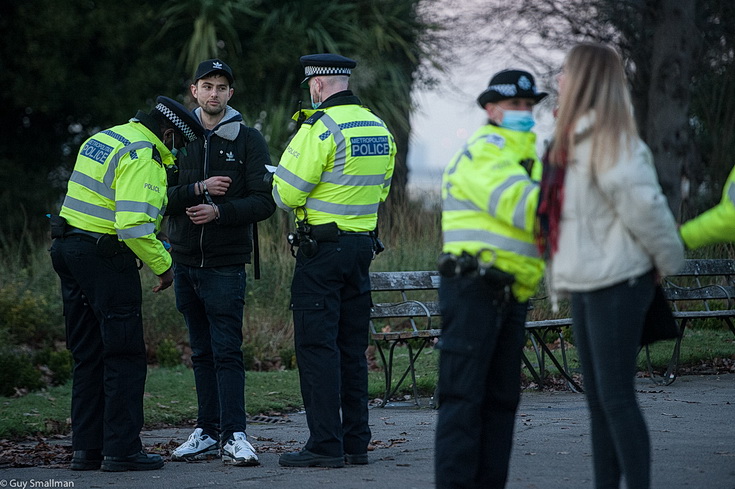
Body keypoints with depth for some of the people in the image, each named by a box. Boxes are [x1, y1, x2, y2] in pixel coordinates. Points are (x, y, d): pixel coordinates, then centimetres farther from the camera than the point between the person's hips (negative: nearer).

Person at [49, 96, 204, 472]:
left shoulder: (105, 140, 17)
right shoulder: (142, 156, -14)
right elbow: (134, 225, -24)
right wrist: (163, 266, -12)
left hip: (68, 248, 9)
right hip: (104, 256, -9)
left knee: (88, 356, 13)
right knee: (125, 357, -3)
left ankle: (86, 448, 15)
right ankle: (122, 450, -3)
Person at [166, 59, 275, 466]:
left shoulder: (248, 140, 0)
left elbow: (264, 202, -7)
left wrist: (219, 211, -21)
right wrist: (197, 189, -15)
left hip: (226, 264, -4)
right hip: (184, 261, 4)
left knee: (227, 351, -9)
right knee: (202, 352, 10)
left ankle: (234, 436, -10)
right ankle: (208, 433, 15)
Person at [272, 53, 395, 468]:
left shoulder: (321, 127, -14)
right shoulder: (379, 129, 10)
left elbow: (288, 193, -15)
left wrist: (281, 186, 8)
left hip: (323, 245, -8)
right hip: (363, 244, 8)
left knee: (317, 345, -5)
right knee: (352, 347, 12)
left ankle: (325, 445, -8)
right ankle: (356, 442, 14)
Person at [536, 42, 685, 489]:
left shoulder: (608, 141, -15)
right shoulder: (575, 139, 13)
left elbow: (643, 204, -19)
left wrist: (668, 261, -8)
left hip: (617, 284, -9)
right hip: (589, 284, 9)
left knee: (616, 396, -9)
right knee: (598, 399, 11)